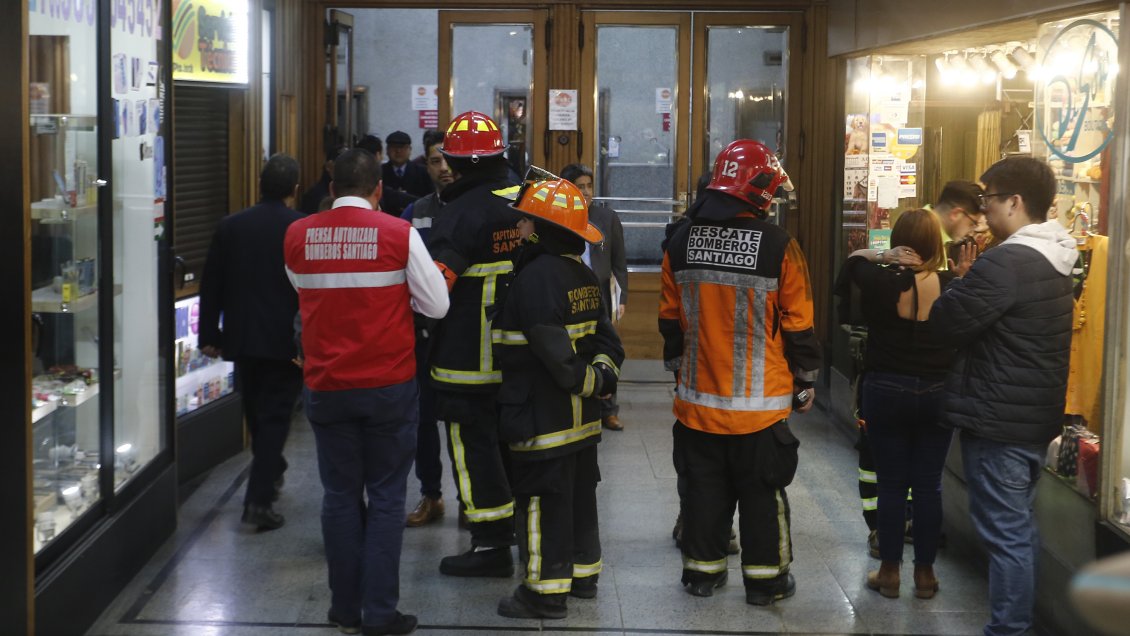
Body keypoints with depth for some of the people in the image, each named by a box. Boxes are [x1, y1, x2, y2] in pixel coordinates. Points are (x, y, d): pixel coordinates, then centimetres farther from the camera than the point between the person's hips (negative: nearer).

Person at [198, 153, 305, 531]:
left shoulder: (230, 227, 1)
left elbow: (211, 285, 5)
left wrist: (209, 334, 12)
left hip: (242, 339, 4)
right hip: (286, 340, -4)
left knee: (256, 411, 21)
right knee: (275, 415, -1)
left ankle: (270, 474, 40)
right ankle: (260, 499, -8)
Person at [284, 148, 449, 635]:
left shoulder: (297, 237, -1)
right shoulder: (399, 234, -9)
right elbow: (436, 305, -4)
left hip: (325, 388, 2)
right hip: (388, 385, -2)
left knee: (340, 495, 12)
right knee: (386, 498, 6)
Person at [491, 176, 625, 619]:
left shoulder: (535, 278, -20)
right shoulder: (583, 276, 10)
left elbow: (553, 350, -24)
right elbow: (605, 337, 10)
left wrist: (589, 380, -12)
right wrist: (603, 373, 0)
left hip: (543, 418, -9)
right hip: (582, 417, 9)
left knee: (543, 502, -2)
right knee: (580, 494, 18)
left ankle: (547, 591, 4)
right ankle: (584, 574, 30)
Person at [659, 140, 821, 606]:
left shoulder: (682, 242, -1)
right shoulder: (778, 246, -14)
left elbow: (669, 319, 8)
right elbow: (798, 324, -8)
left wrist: (678, 370, 22)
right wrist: (805, 382, 6)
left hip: (697, 398, 4)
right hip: (760, 405, -4)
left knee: (704, 487, 15)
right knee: (762, 493, 9)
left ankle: (702, 570, 24)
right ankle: (766, 579, 18)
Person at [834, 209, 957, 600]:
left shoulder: (881, 282, -12)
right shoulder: (951, 286, -9)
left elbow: (853, 259, 7)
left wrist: (883, 257, -10)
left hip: (886, 392, -1)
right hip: (937, 395, 1)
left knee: (891, 485, 8)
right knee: (928, 486, 9)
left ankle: (890, 572, 15)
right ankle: (925, 573, 17)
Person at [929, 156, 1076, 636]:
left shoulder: (1006, 262, -22)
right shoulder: (1054, 260, 11)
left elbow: (947, 320, -17)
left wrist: (961, 280, -2)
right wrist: (973, 280, 7)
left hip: (998, 419, -10)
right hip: (1038, 415, 10)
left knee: (1005, 533, -3)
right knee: (1020, 525, 18)